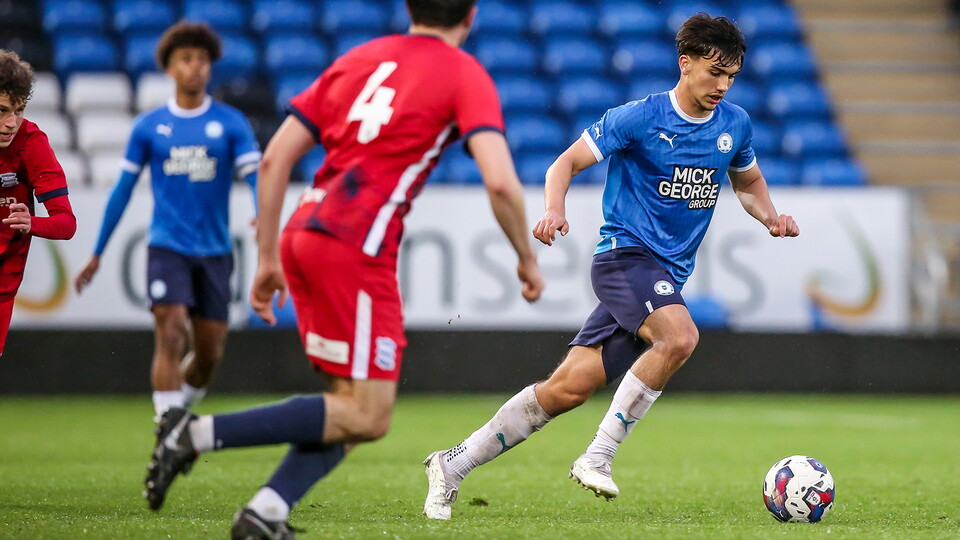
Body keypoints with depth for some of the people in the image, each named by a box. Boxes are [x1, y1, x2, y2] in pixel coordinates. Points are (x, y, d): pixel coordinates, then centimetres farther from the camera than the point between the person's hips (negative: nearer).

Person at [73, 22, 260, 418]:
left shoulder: (231, 123, 2)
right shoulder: (149, 127, 4)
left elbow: (256, 176, -8)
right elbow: (122, 190, 10)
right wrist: (97, 253, 11)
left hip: (214, 251, 1)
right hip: (167, 247, -1)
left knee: (210, 352, 5)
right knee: (171, 334, -17)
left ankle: (178, 411, 32)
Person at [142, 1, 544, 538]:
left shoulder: (359, 58, 20)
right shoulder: (466, 76, 3)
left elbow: (275, 158, 14)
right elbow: (501, 182, -11)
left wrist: (269, 258, 18)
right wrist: (527, 258, 5)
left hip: (305, 234, 8)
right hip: (356, 249, -8)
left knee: (353, 406, 15)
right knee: (367, 418, -5)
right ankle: (199, 433, -13)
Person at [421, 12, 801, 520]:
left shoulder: (734, 125, 9)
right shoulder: (638, 117, -8)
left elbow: (748, 182, 26)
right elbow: (567, 162, -5)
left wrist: (770, 215, 5)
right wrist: (554, 210, -25)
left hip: (666, 276, 6)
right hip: (624, 253, -6)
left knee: (569, 388, -1)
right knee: (679, 336, -33)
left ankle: (453, 464, 9)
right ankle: (597, 456, -23)